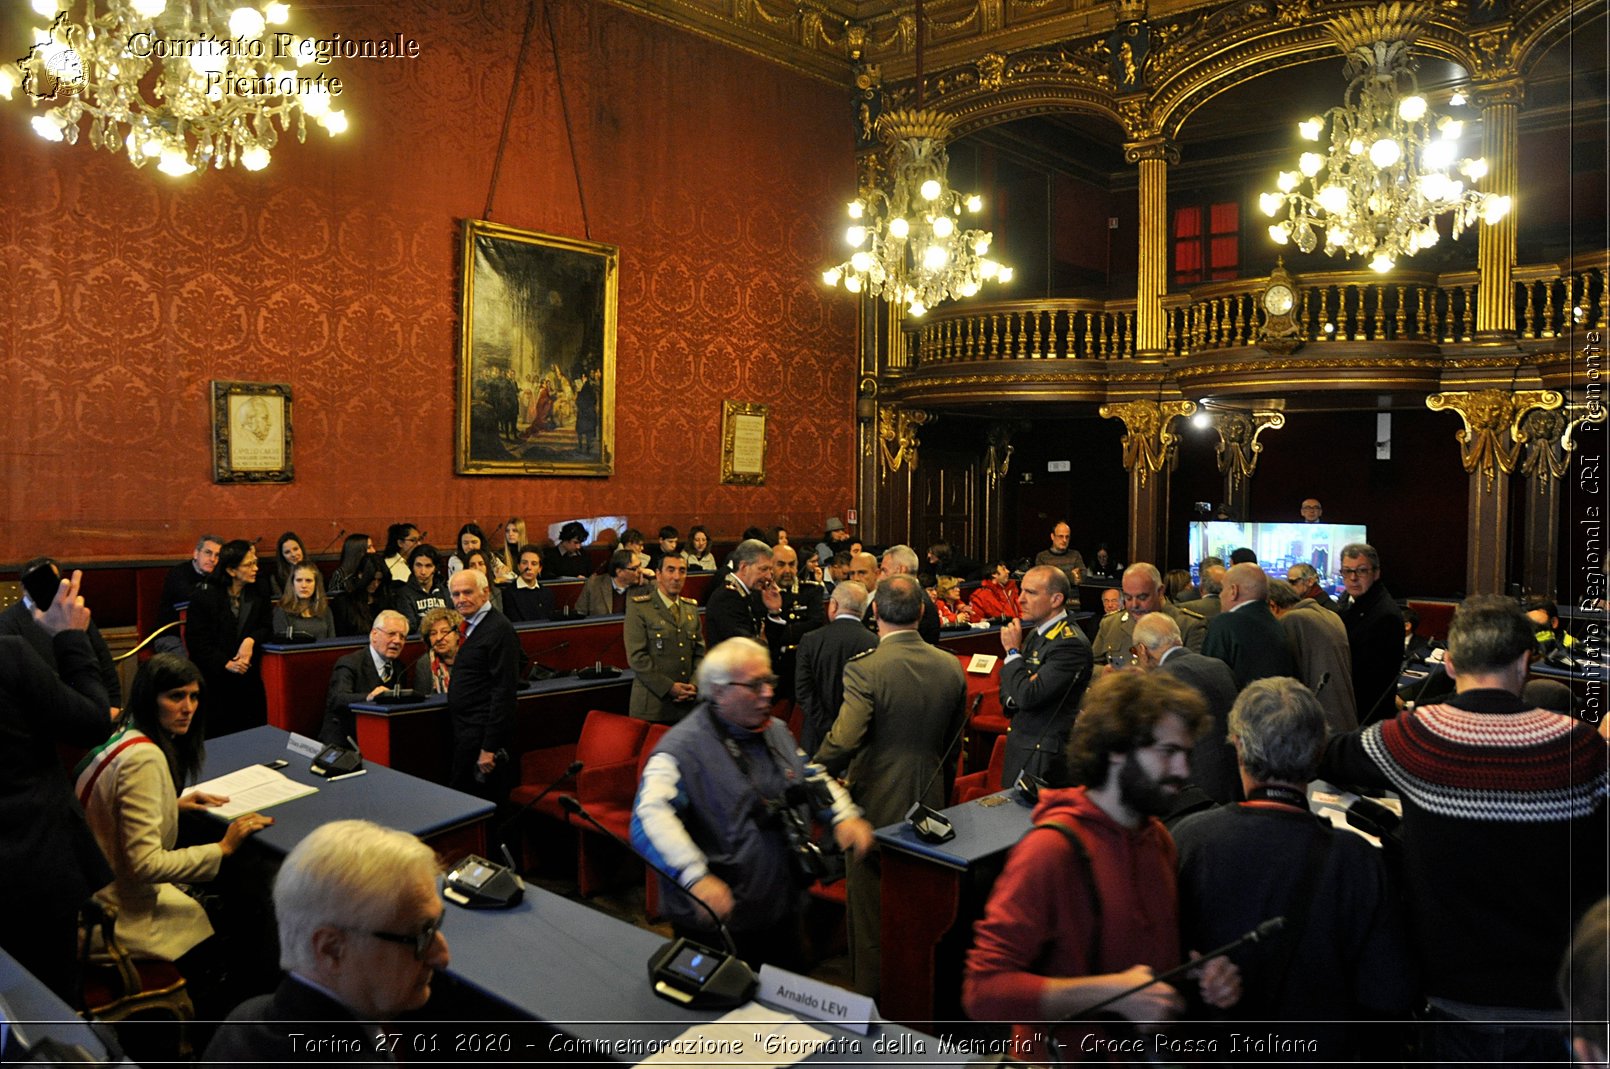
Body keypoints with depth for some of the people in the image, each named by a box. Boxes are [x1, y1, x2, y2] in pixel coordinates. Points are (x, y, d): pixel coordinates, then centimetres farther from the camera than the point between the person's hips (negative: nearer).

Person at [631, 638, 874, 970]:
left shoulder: (777, 731, 8)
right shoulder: (683, 747, -18)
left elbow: (814, 778, 20)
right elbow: (650, 817, -30)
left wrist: (844, 816, 0)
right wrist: (696, 877, -42)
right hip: (716, 921, -7)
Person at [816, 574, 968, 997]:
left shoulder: (864, 669, -21)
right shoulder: (951, 666, -3)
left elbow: (842, 742, -27)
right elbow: (953, 744, 8)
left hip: (875, 807, -5)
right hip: (928, 804, 5)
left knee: (871, 918, 11)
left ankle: (871, 999, 23)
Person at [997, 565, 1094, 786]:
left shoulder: (1070, 643, -19)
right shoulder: (1036, 633, 9)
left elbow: (1028, 697, -24)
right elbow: (1008, 688, 17)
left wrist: (1013, 650, -13)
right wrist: (1011, 698, -6)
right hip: (1020, 743, 8)